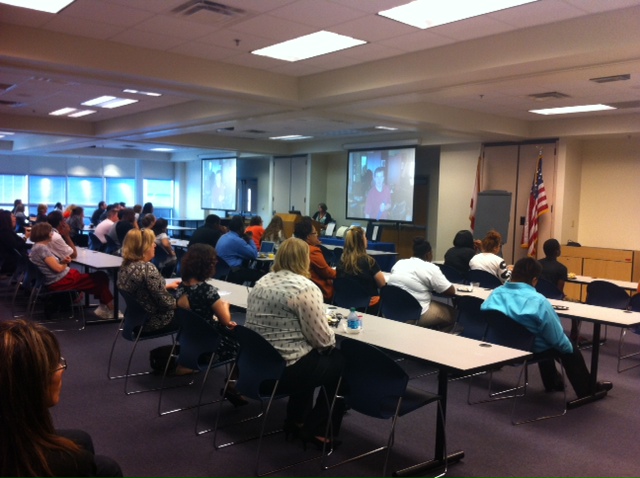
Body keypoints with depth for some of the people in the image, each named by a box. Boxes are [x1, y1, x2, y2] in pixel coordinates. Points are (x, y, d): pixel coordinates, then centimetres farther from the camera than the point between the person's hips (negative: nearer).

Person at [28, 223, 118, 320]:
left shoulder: (39, 247, 12)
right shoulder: (41, 248, -19)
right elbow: (58, 268, -21)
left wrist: (62, 261, -7)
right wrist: (65, 263, 0)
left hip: (60, 279, 10)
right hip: (61, 282, -10)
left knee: (101, 275, 8)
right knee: (100, 279, 1)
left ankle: (104, 307, 4)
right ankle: (112, 310, 13)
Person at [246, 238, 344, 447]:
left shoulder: (262, 282, 8)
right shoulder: (305, 288, -16)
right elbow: (323, 340, -15)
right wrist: (332, 339, 7)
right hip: (284, 370, -8)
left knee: (309, 357, 29)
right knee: (339, 362, 14)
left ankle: (296, 420, 33)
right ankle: (316, 430, 21)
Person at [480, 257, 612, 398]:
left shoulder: (495, 294, -11)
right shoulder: (538, 301, -27)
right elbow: (556, 337, -17)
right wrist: (568, 347, 6)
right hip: (531, 349, -6)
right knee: (571, 352, 22)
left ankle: (552, 383, 55)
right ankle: (587, 390, 41)